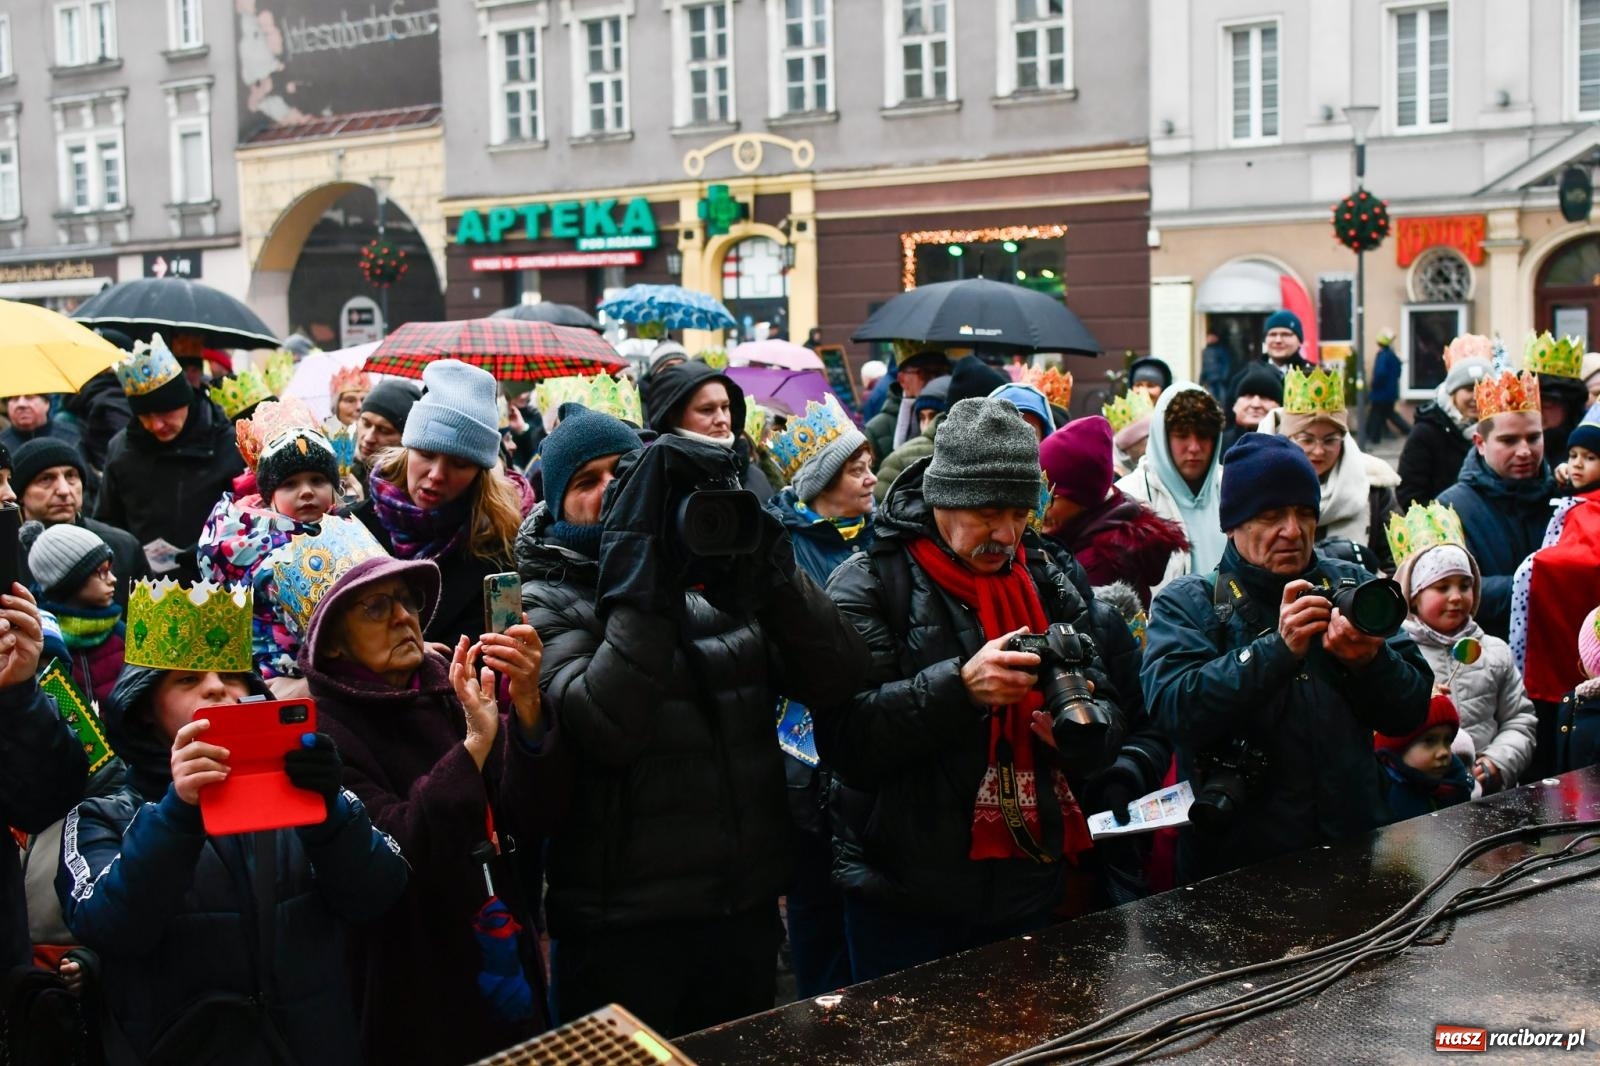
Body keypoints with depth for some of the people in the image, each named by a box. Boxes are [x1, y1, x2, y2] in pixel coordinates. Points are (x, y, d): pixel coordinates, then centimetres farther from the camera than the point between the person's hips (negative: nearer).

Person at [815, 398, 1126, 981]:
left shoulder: (1045, 582, 7)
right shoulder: (869, 582, -8)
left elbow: (1107, 716, 5)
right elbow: (843, 734, -19)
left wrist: (1078, 725, -18)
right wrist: (959, 686, -29)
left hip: (1027, 891, 5)